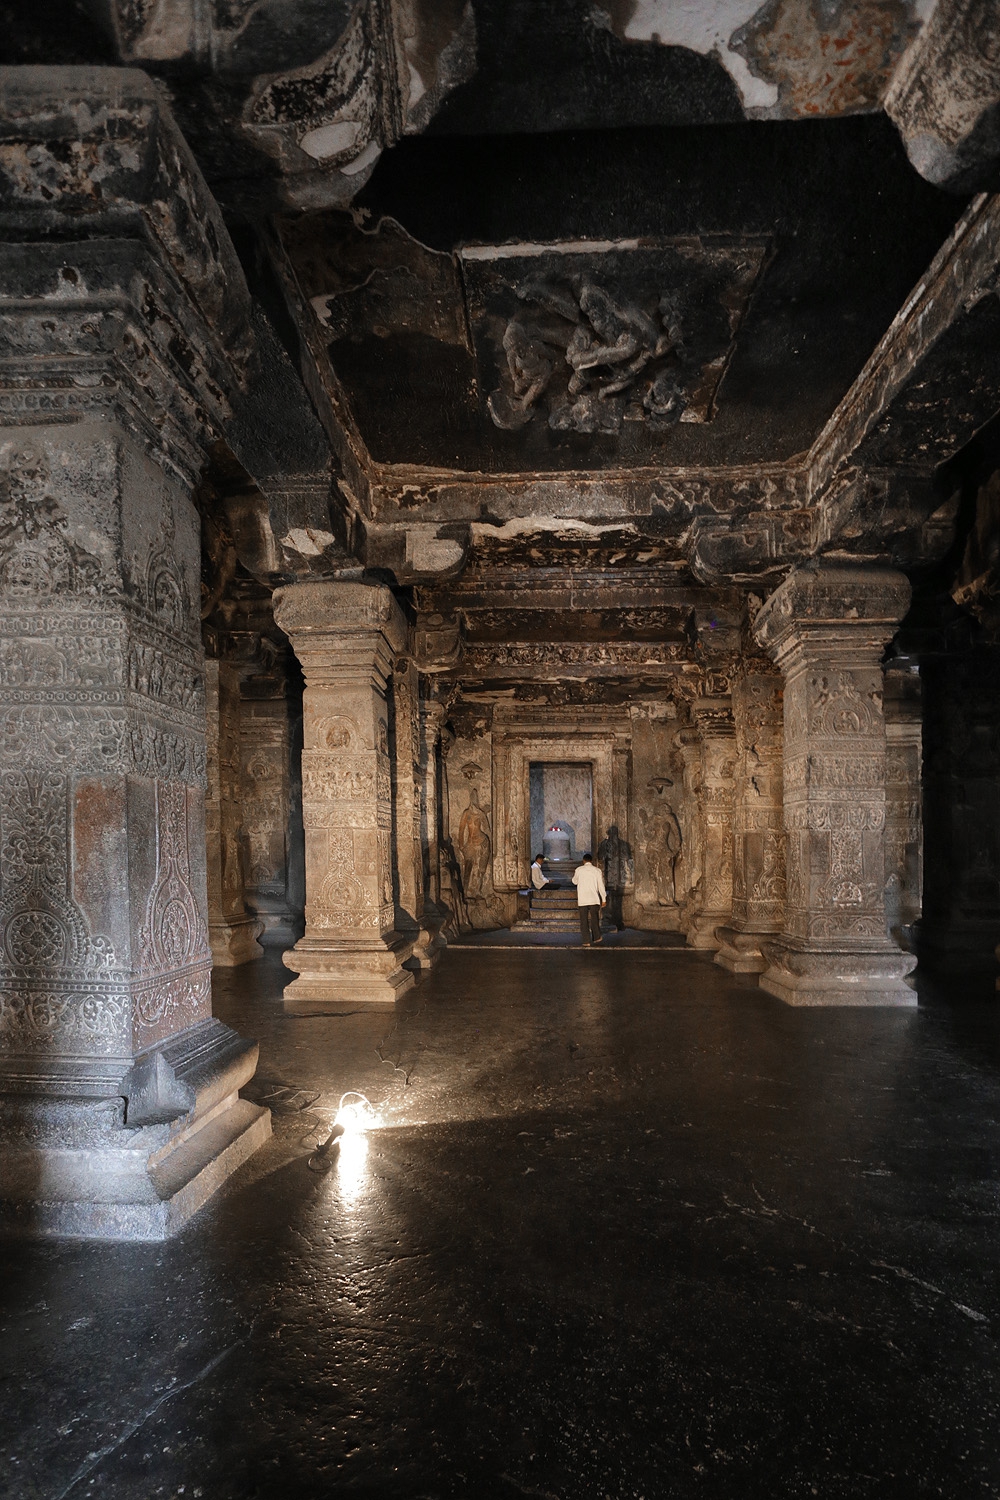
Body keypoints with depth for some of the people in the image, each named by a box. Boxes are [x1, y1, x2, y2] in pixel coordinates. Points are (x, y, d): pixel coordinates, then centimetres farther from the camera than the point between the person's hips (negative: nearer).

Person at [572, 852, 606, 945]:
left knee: (584, 920, 3)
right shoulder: (597, 870, 1)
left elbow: (574, 882, 17)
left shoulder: (579, 870, 0)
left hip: (582, 899, -1)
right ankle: (596, 937, 26)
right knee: (594, 918, 15)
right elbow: (601, 886, 2)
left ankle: (586, 941, 0)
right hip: (594, 899, 1)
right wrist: (603, 899, 8)